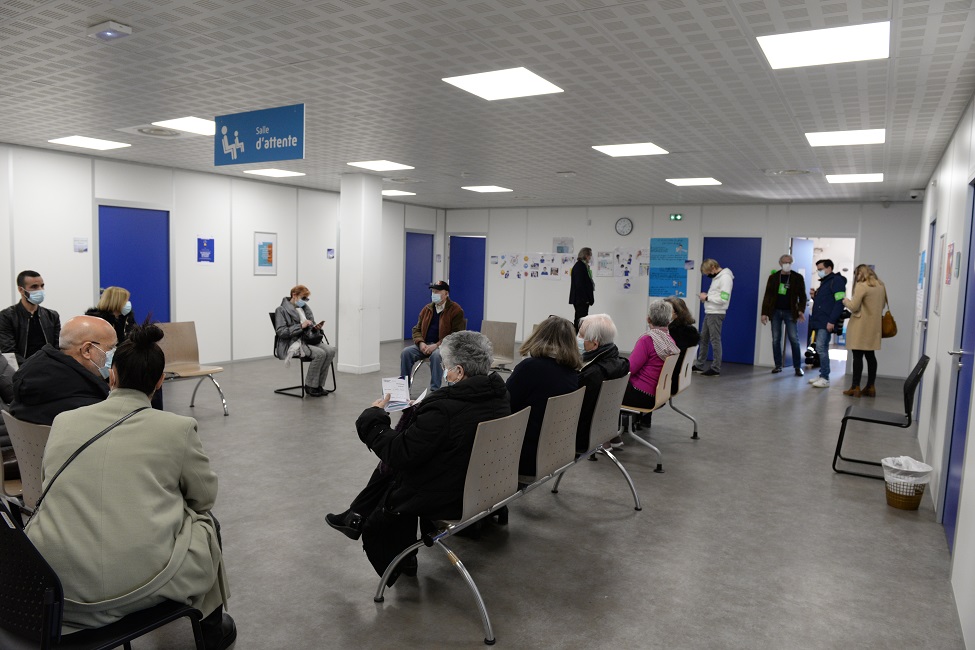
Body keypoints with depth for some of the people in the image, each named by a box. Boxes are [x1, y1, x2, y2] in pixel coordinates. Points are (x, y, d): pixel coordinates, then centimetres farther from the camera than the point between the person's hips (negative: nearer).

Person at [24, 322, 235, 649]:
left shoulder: (63, 421, 5)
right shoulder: (178, 427, -6)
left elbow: (56, 488, 18)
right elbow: (205, 496, 6)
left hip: (51, 583, 5)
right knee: (204, 522, 24)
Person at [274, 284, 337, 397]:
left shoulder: (305, 308, 17)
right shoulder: (282, 310, -2)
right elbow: (280, 332, -13)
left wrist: (316, 328, -4)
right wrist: (301, 326, -20)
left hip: (308, 340, 7)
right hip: (292, 344, -7)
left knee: (330, 350, -21)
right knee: (320, 353, -29)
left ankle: (318, 384, -12)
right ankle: (310, 386, -13)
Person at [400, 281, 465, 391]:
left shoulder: (456, 310, -4)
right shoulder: (427, 309, 14)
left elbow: (456, 335, -12)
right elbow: (417, 329, 16)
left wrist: (436, 345, -21)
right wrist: (421, 343, -7)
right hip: (425, 345, 5)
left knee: (436, 355, -38)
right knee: (406, 352, -19)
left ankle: (434, 389, -30)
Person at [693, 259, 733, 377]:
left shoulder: (725, 278, -15)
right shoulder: (717, 277, 14)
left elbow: (723, 299, -23)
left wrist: (707, 298, -14)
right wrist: (706, 296, 3)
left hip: (716, 314, -10)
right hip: (709, 313, 10)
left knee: (715, 341, -5)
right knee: (703, 339, 14)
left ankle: (716, 369, 1)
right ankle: (699, 365, 22)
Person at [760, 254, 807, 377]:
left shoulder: (797, 277, 2)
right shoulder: (773, 277, 5)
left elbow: (802, 296, 1)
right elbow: (767, 296, 4)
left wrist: (801, 310, -13)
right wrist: (764, 312, -1)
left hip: (790, 312, -2)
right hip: (775, 311, 2)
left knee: (794, 339, -5)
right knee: (776, 340, 3)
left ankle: (798, 367, 0)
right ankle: (778, 365, 10)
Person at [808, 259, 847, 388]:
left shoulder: (836, 281, -8)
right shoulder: (824, 282, 21)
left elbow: (840, 302, -17)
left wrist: (832, 321, -23)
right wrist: (815, 296, 8)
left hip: (826, 322, -9)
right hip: (819, 321, 9)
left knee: (821, 348, -14)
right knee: (821, 349, 10)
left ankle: (825, 378, -11)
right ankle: (822, 375, 15)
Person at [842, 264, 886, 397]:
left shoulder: (861, 286, -13)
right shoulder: (881, 286, 11)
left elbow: (854, 307, -15)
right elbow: (882, 305, 19)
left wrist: (846, 301, 3)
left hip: (860, 326, -7)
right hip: (874, 326, 7)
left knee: (858, 356, -4)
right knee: (871, 355, 11)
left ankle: (855, 387, -2)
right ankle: (870, 387, 15)